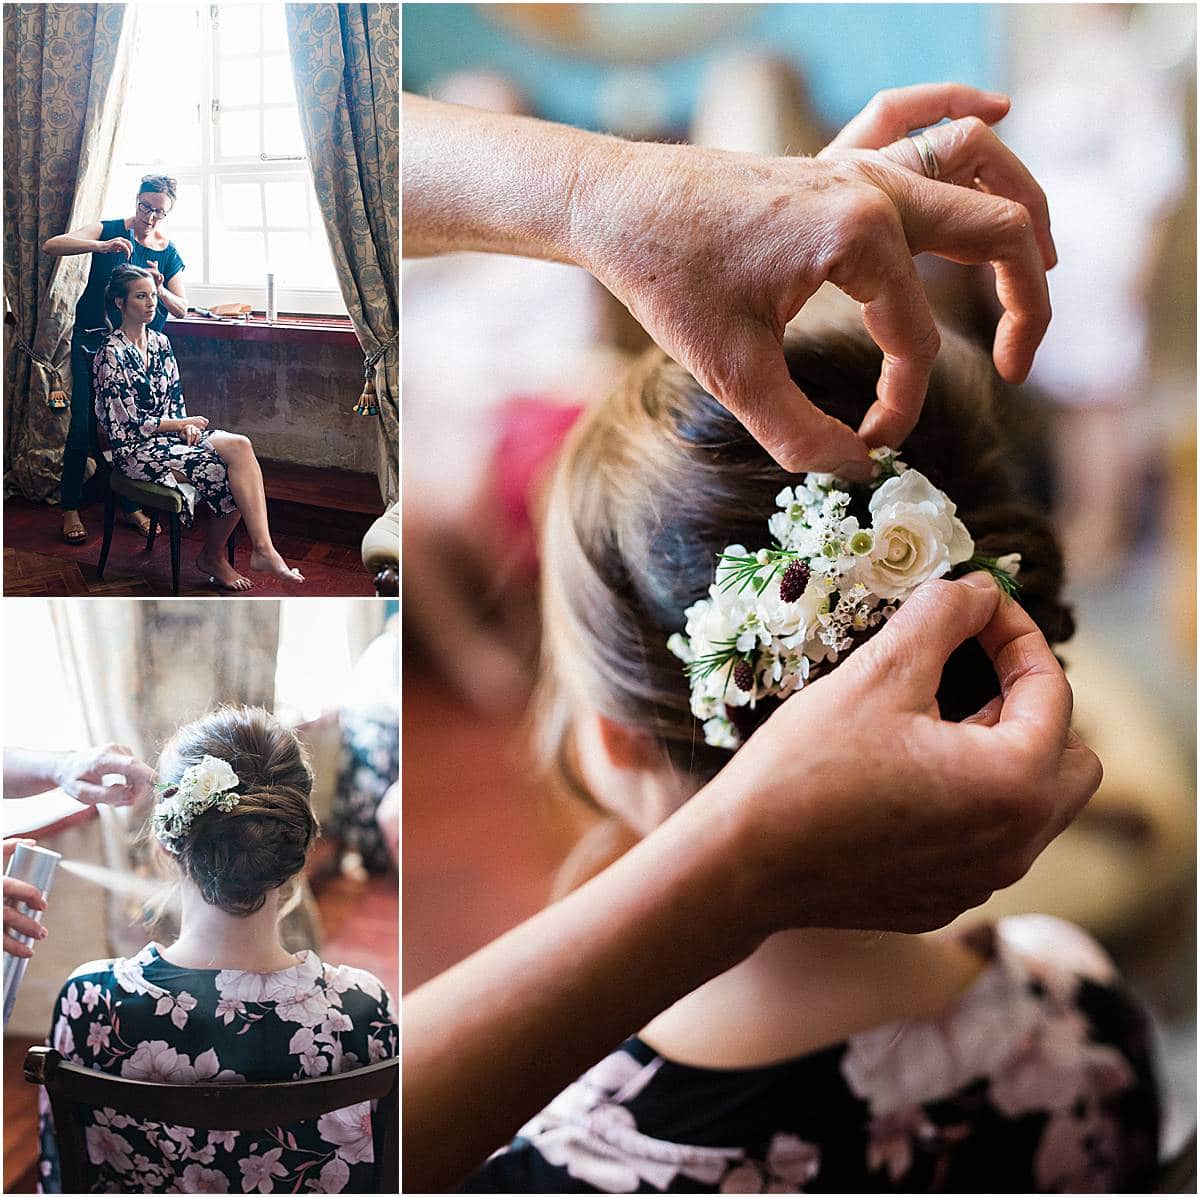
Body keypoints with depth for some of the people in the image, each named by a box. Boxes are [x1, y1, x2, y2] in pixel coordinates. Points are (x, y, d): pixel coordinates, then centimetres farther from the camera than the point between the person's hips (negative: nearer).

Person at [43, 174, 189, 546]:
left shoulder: (169, 253, 3)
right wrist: (101, 246, -31)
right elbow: (51, 246, -17)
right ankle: (70, 508, 5)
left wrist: (160, 291, -19)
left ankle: (131, 505, 21)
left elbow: (181, 309, 2)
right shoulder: (108, 231, -6)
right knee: (83, 422, -6)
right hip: (93, 342, -3)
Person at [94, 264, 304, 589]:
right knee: (225, 468, -27)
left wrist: (185, 425, -5)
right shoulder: (111, 355, -10)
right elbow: (127, 424, -13)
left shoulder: (160, 342, 12)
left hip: (170, 433, 7)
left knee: (240, 446, -22)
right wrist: (183, 423, -9)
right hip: (135, 449, -7)